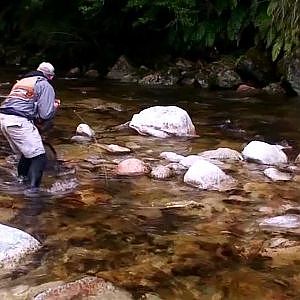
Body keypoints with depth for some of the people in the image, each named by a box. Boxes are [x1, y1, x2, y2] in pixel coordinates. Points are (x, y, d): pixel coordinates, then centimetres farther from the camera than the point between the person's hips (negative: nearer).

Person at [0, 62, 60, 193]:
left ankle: (21, 180, 34)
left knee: (27, 153, 25)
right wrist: (55, 106, 16)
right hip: (19, 122, -8)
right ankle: (33, 189, -11)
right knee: (39, 157, -3)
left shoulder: (22, 81, 28)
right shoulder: (45, 86, 4)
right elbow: (46, 114, -5)